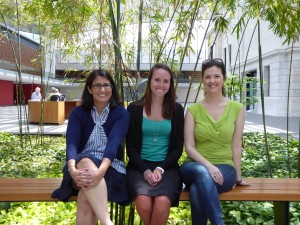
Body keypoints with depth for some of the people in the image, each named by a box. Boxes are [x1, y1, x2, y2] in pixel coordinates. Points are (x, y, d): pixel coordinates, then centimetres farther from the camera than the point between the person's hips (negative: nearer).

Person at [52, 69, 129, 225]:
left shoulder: (121, 113, -1)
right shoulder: (78, 113, 4)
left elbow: (113, 143, -18)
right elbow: (71, 143, -11)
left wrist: (101, 171, -38)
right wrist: (72, 169, -34)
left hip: (110, 166, -1)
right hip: (82, 164, 1)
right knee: (86, 162, -38)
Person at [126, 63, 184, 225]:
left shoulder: (177, 110, 8)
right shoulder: (134, 108, 5)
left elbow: (178, 147, 6)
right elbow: (131, 147, 3)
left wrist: (161, 168, -9)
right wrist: (145, 170, -12)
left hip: (167, 167, 1)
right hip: (139, 166, 0)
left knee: (162, 201, -31)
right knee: (143, 201, -30)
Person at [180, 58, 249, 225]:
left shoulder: (237, 108, 3)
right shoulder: (193, 110, 1)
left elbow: (236, 146, 5)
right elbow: (189, 147, -4)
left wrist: (238, 177, 6)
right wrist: (208, 165, -19)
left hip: (224, 167, 0)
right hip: (195, 166, 1)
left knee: (197, 190, -34)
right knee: (202, 173, -37)